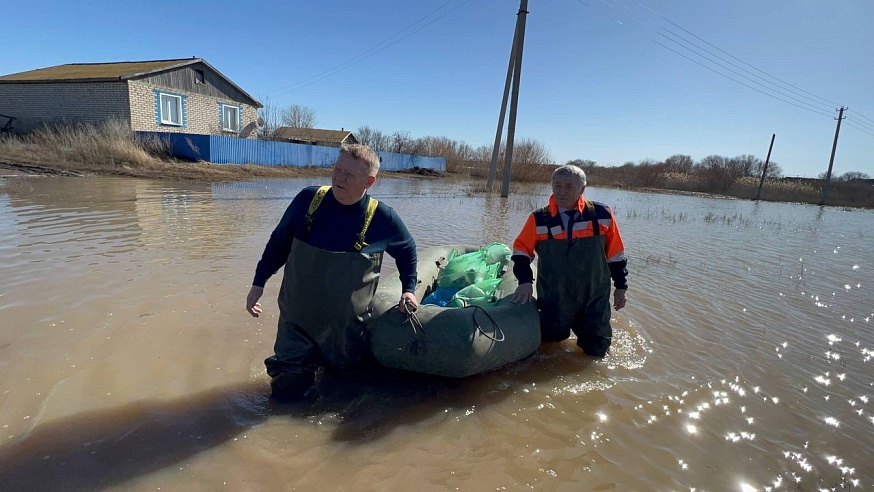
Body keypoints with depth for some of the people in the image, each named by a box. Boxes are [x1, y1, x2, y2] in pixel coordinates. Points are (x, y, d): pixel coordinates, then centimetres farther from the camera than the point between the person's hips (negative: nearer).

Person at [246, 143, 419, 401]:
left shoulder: (382, 217, -13)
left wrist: (409, 289, 2)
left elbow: (407, 249, 7)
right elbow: (279, 241, 4)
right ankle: (303, 366, 38)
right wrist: (258, 283, 4)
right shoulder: (308, 199, -9)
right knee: (285, 392, 7)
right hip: (297, 322, 1)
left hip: (347, 328, -1)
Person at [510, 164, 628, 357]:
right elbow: (521, 250, 0)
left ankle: (582, 327, 41)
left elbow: (615, 254, 2)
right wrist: (525, 281, -11)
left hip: (594, 299, 1)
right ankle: (559, 327, 46)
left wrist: (620, 286, 7)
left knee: (597, 349, 10)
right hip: (553, 301, 0)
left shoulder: (602, 215, -8)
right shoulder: (539, 219, -9)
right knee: (551, 340, 14)